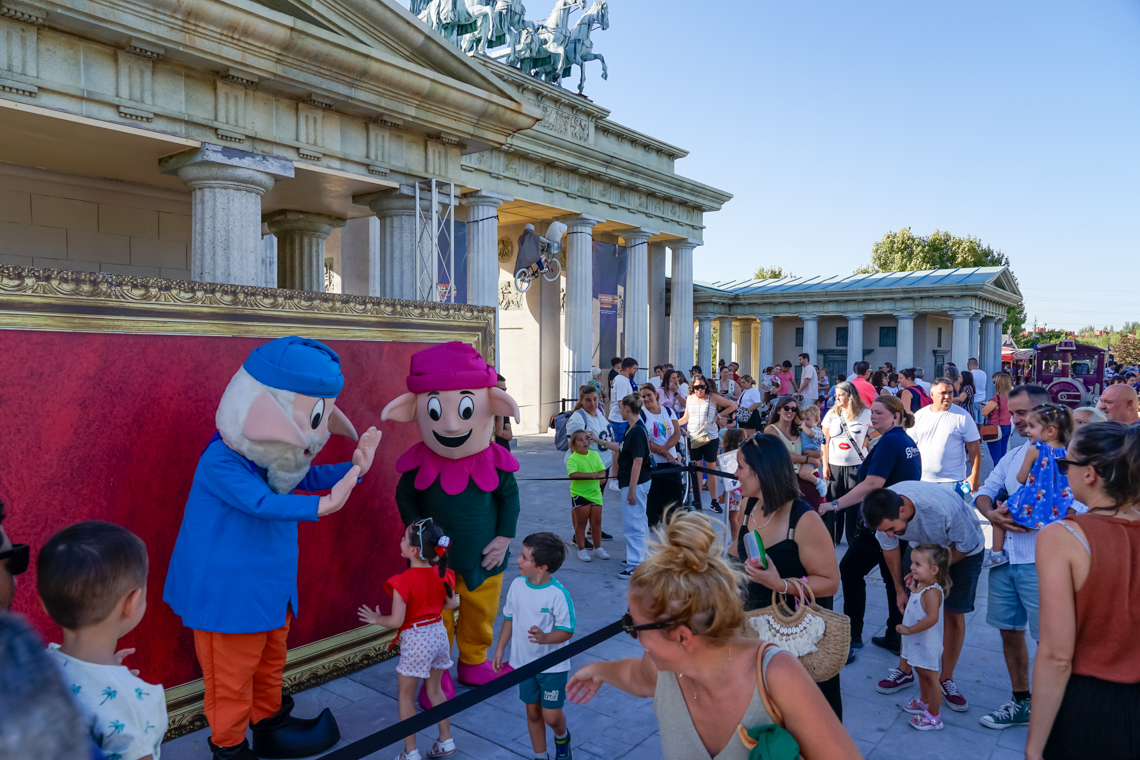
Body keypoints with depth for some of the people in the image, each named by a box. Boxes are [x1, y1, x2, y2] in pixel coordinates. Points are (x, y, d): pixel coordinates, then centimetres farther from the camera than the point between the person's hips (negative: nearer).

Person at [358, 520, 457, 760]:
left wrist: (376, 619, -2)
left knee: (406, 696, 12)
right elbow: (451, 603, 7)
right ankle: (446, 740, 30)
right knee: (435, 689, 23)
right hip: (438, 633, 6)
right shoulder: (442, 574, -5)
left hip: (415, 640, -6)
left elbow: (396, 621, -20)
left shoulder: (403, 582, -23)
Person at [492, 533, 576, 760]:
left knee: (551, 716, 3)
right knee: (533, 712, 15)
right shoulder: (517, 585, -7)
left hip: (553, 664, -4)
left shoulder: (558, 594, -23)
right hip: (524, 662, 4)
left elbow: (567, 631, -19)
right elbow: (510, 618, 6)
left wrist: (545, 637, -36)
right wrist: (500, 649, 8)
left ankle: (562, 737, 37)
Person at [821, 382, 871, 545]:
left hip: (857, 466, -1)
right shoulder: (832, 414, 3)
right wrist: (825, 465, 0)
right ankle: (830, 538, 18)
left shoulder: (865, 413, -2)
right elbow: (825, 441, 4)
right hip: (834, 465, 2)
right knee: (833, 503, 4)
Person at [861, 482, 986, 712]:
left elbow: (967, 544, -22)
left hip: (962, 549, -3)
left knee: (954, 614, -2)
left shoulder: (944, 509, -44)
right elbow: (890, 548, -9)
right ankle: (905, 670, 17)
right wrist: (899, 589, -2)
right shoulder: (884, 512, -30)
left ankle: (946, 679, 15)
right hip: (922, 544, 3)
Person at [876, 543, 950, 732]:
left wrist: (909, 630, -31)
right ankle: (923, 703, 46)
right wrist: (912, 590, 4)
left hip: (927, 644, -10)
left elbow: (932, 618, -37)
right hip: (917, 643, 10)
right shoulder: (921, 586, 3)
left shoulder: (932, 591, -27)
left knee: (930, 677, 4)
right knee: (921, 673, 26)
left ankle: (933, 717, 18)